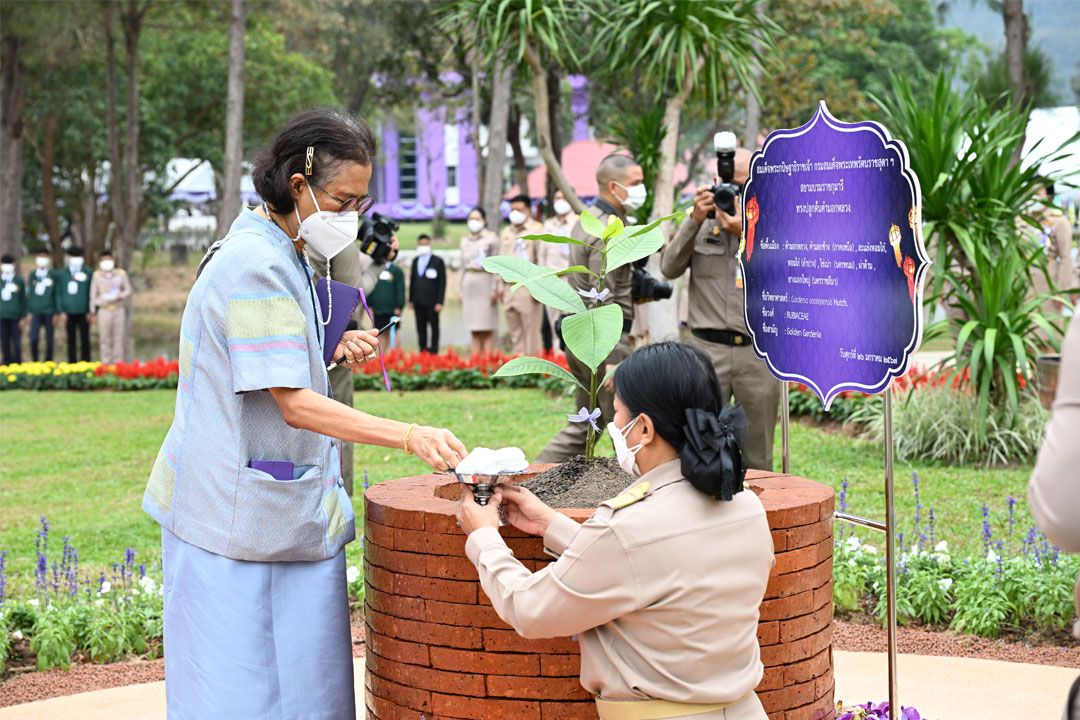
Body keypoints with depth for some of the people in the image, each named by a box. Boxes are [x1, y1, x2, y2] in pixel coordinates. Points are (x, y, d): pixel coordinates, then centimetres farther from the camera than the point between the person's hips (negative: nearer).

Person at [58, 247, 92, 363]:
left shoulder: (88, 273, 2)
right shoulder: (63, 273, 5)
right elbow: (59, 293, 7)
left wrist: (91, 311, -3)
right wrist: (62, 311, 0)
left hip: (83, 312, -1)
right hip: (69, 313, 1)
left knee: (85, 339, 2)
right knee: (71, 340, 5)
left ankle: (85, 361, 7)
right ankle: (72, 362, 10)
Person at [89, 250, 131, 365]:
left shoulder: (121, 273, 4)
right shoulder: (97, 275, 2)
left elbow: (128, 290, 9)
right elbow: (93, 294, 6)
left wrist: (119, 296, -12)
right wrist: (93, 312, 4)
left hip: (118, 309, 1)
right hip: (104, 310, -1)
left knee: (118, 337, 3)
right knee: (104, 338, 0)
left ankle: (118, 362, 8)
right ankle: (106, 362, 4)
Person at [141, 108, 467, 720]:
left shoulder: (284, 256, 13)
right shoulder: (256, 266, -19)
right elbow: (295, 404, -25)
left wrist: (331, 350, 10)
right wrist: (410, 436, -32)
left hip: (291, 507, 10)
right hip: (240, 511, -10)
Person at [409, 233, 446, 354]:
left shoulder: (438, 261, -1)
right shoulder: (415, 261, 14)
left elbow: (442, 283, -3)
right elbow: (412, 281, 17)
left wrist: (439, 302, -10)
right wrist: (411, 299, 11)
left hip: (432, 302, -5)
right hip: (418, 302, 5)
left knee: (434, 328, -1)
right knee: (421, 328, 6)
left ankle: (434, 351, 2)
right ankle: (422, 351, 10)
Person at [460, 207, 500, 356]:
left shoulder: (491, 238, -1)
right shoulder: (465, 241, 15)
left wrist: (494, 288, -13)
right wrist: (461, 290, 12)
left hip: (485, 282, -5)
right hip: (469, 284, 5)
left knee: (487, 330, -6)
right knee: (475, 330, 4)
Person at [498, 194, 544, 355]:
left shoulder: (537, 230, -1)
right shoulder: (506, 233, 19)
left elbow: (542, 259, -7)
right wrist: (500, 285, 14)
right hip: (510, 286, 6)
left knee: (530, 329, -5)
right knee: (514, 330, 7)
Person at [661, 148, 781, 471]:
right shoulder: (700, 220, 8)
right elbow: (669, 268, -1)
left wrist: (746, 234, -12)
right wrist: (694, 221, -10)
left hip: (759, 350, 0)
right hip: (708, 347, 0)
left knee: (759, 456, 7)